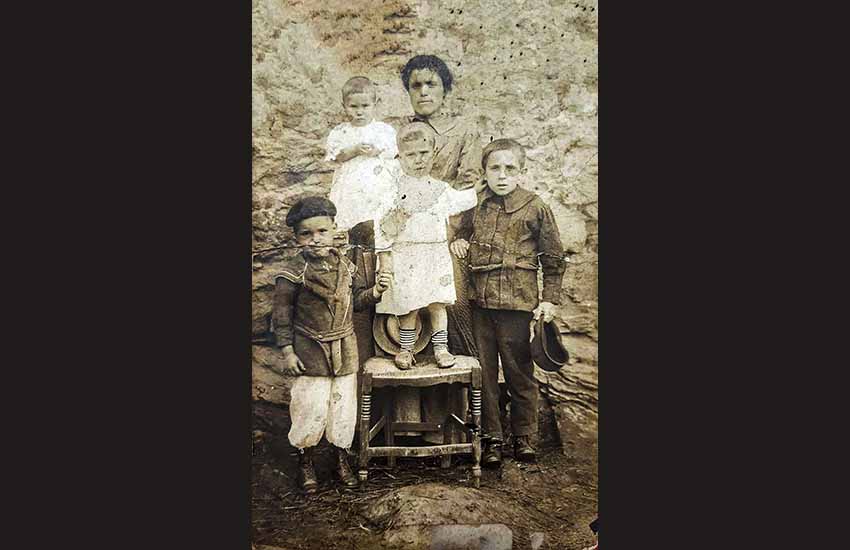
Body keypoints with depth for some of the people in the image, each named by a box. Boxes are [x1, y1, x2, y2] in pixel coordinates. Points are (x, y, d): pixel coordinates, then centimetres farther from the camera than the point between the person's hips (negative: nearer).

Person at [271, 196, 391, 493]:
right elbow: (281, 315, -8)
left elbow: (357, 298, 12)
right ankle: (305, 462, 25)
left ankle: (342, 457, 31)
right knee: (310, 407, 2)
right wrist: (287, 352, -10)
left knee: (344, 403, 11)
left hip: (345, 349, 4)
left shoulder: (345, 266, 1)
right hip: (310, 351, -4)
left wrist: (375, 292, -9)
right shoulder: (293, 272, -12)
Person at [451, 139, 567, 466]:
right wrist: (459, 242, 6)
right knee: (484, 371, 8)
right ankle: (491, 436, 20)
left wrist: (549, 300, 0)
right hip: (479, 301, 4)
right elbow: (464, 232, 30)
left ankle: (523, 435, 21)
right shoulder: (475, 206, 9)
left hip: (517, 303, -3)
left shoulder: (535, 208, -1)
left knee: (519, 371, 5)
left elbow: (554, 259, 5)